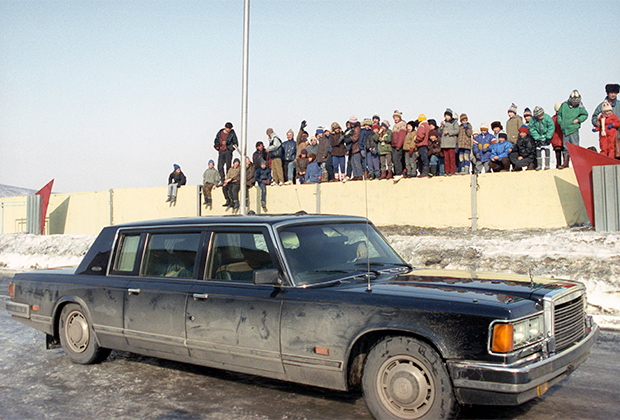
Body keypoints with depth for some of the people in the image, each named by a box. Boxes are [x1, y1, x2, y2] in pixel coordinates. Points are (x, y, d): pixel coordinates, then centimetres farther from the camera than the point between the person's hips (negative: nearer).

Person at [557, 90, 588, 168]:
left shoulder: (580, 107, -2)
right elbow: (559, 114, 15)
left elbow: (585, 115, 10)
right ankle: (566, 162, 14)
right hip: (565, 129, 3)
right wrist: (560, 122, 4)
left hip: (574, 129, -2)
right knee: (566, 146, 8)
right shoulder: (564, 105, 2)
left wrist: (578, 120, -5)